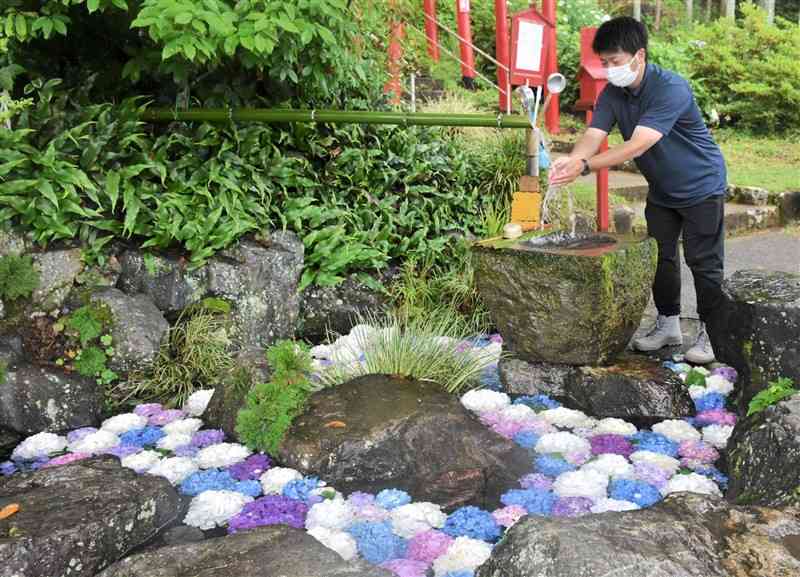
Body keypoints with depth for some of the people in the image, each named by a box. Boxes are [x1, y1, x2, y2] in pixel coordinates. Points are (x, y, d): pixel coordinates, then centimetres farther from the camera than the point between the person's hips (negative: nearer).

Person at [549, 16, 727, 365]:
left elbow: (637, 145, -40)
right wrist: (570, 160, -45)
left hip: (701, 187, -7)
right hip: (661, 190, 7)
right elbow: (592, 136, -22)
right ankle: (668, 325, 25)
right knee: (660, 257, 11)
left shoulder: (671, 89, -31)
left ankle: (710, 334, 10)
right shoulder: (611, 94, -9)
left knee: (704, 262, -2)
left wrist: (585, 166, -49)